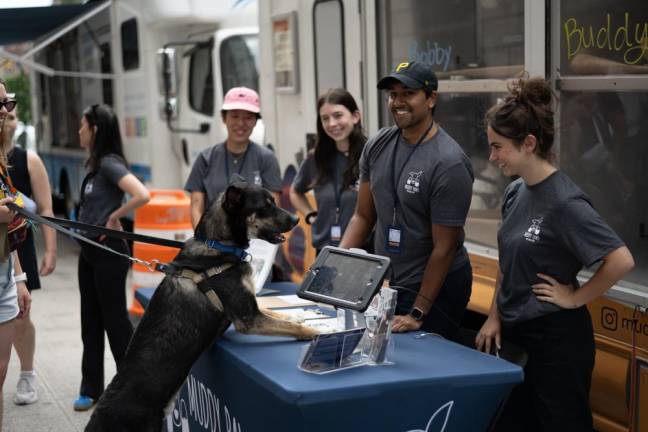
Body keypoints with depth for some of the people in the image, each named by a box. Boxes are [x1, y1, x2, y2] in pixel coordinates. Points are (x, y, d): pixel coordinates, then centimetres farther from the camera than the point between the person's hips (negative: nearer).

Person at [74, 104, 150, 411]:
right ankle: (91, 389, 20)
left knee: (114, 319, 1)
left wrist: (114, 219, -18)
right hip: (89, 252, 9)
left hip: (109, 252, -9)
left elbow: (142, 195, -31)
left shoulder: (109, 163, -16)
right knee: (91, 321, 12)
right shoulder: (94, 164, 10)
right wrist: (83, 226, 4)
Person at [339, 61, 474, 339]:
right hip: (386, 284, 6)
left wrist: (417, 314, -15)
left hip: (436, 286, -6)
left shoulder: (449, 163, -19)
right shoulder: (377, 146, 1)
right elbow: (363, 216, 9)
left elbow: (444, 248, -17)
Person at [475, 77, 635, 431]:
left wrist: (576, 298, -16)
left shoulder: (564, 202, -21)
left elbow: (621, 260, -27)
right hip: (514, 333, 8)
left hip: (556, 339, -8)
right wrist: (494, 317, 10)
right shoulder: (515, 192, 3)